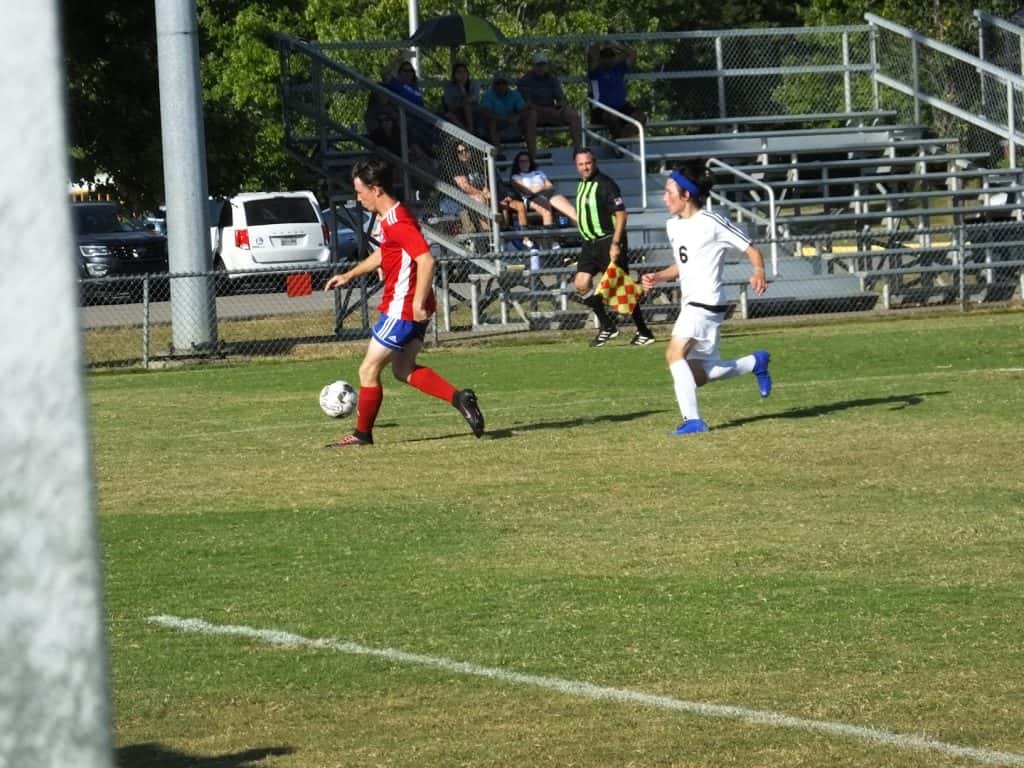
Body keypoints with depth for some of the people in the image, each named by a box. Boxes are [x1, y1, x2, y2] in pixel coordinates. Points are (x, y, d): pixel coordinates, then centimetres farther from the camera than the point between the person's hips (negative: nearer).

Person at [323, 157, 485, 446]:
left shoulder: (397, 221, -20)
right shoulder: (389, 218, 12)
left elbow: (426, 260, -29)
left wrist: (418, 303, -29)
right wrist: (348, 275, 31)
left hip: (403, 309, -10)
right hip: (410, 310, 10)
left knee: (369, 370, 1)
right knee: (403, 369, 16)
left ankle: (362, 434, 11)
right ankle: (459, 398, 3)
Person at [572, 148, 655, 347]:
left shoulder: (605, 185, -15)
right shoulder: (582, 185, 12)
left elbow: (621, 214, -20)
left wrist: (615, 244, -25)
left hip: (609, 242, -8)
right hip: (590, 243, 8)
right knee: (581, 284, -1)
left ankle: (644, 332, 5)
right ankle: (606, 326, 10)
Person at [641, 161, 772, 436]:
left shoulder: (712, 223, -12)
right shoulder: (673, 225, 13)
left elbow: (752, 251, -7)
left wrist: (759, 272, -26)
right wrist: (658, 277, 9)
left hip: (706, 302, -9)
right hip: (689, 304, 9)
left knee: (675, 353, -26)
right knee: (699, 376, 12)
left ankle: (692, 419, -26)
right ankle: (756, 362, 33)